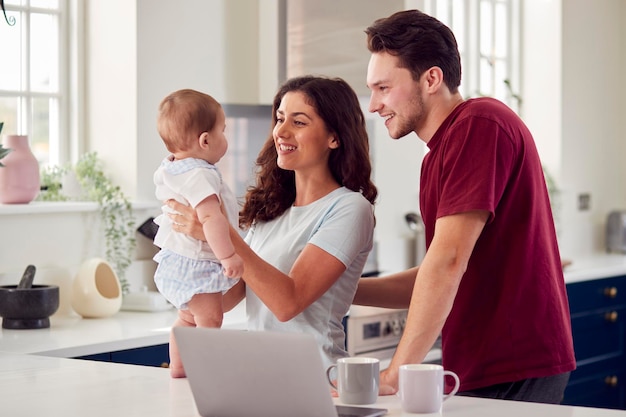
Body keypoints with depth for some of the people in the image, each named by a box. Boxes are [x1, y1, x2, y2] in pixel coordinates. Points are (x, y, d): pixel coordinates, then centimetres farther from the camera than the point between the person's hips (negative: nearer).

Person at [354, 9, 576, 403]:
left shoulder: (480, 124, -14)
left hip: (514, 372, -9)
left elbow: (448, 261, -22)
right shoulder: (442, 151, 15)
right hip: (479, 371, 9)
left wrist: (393, 376, -22)